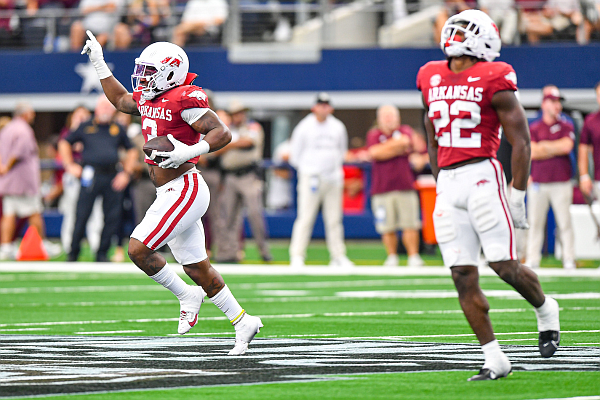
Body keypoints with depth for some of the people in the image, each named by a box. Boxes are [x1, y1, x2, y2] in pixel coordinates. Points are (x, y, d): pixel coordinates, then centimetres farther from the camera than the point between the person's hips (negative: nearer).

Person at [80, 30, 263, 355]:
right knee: (197, 269, 10)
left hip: (184, 189, -9)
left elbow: (222, 133, -17)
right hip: (171, 194, 9)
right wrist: (98, 63, 30)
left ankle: (186, 295, 5)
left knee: (138, 249, -13)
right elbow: (120, 100, 33)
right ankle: (243, 323, 16)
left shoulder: (184, 99, -14)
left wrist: (189, 152, -28)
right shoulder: (147, 99, 12)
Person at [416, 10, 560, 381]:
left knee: (506, 266, -8)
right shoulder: (432, 79, 13)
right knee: (463, 277, -1)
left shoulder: (494, 80, -5)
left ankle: (545, 309, 23)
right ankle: (495, 359, 3)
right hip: (448, 183, 5)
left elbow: (522, 142, -4)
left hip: (482, 176, -5)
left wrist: (518, 197, -6)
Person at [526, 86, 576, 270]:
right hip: (538, 183, 0)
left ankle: (569, 260, 0)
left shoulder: (566, 127, 10)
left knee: (565, 222, -3)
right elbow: (532, 153, -4)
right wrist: (556, 150, -4)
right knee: (535, 222, -1)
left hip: (561, 182, 0)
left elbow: (567, 146, -8)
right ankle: (532, 260, 3)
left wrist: (544, 146, -1)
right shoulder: (533, 128, 9)